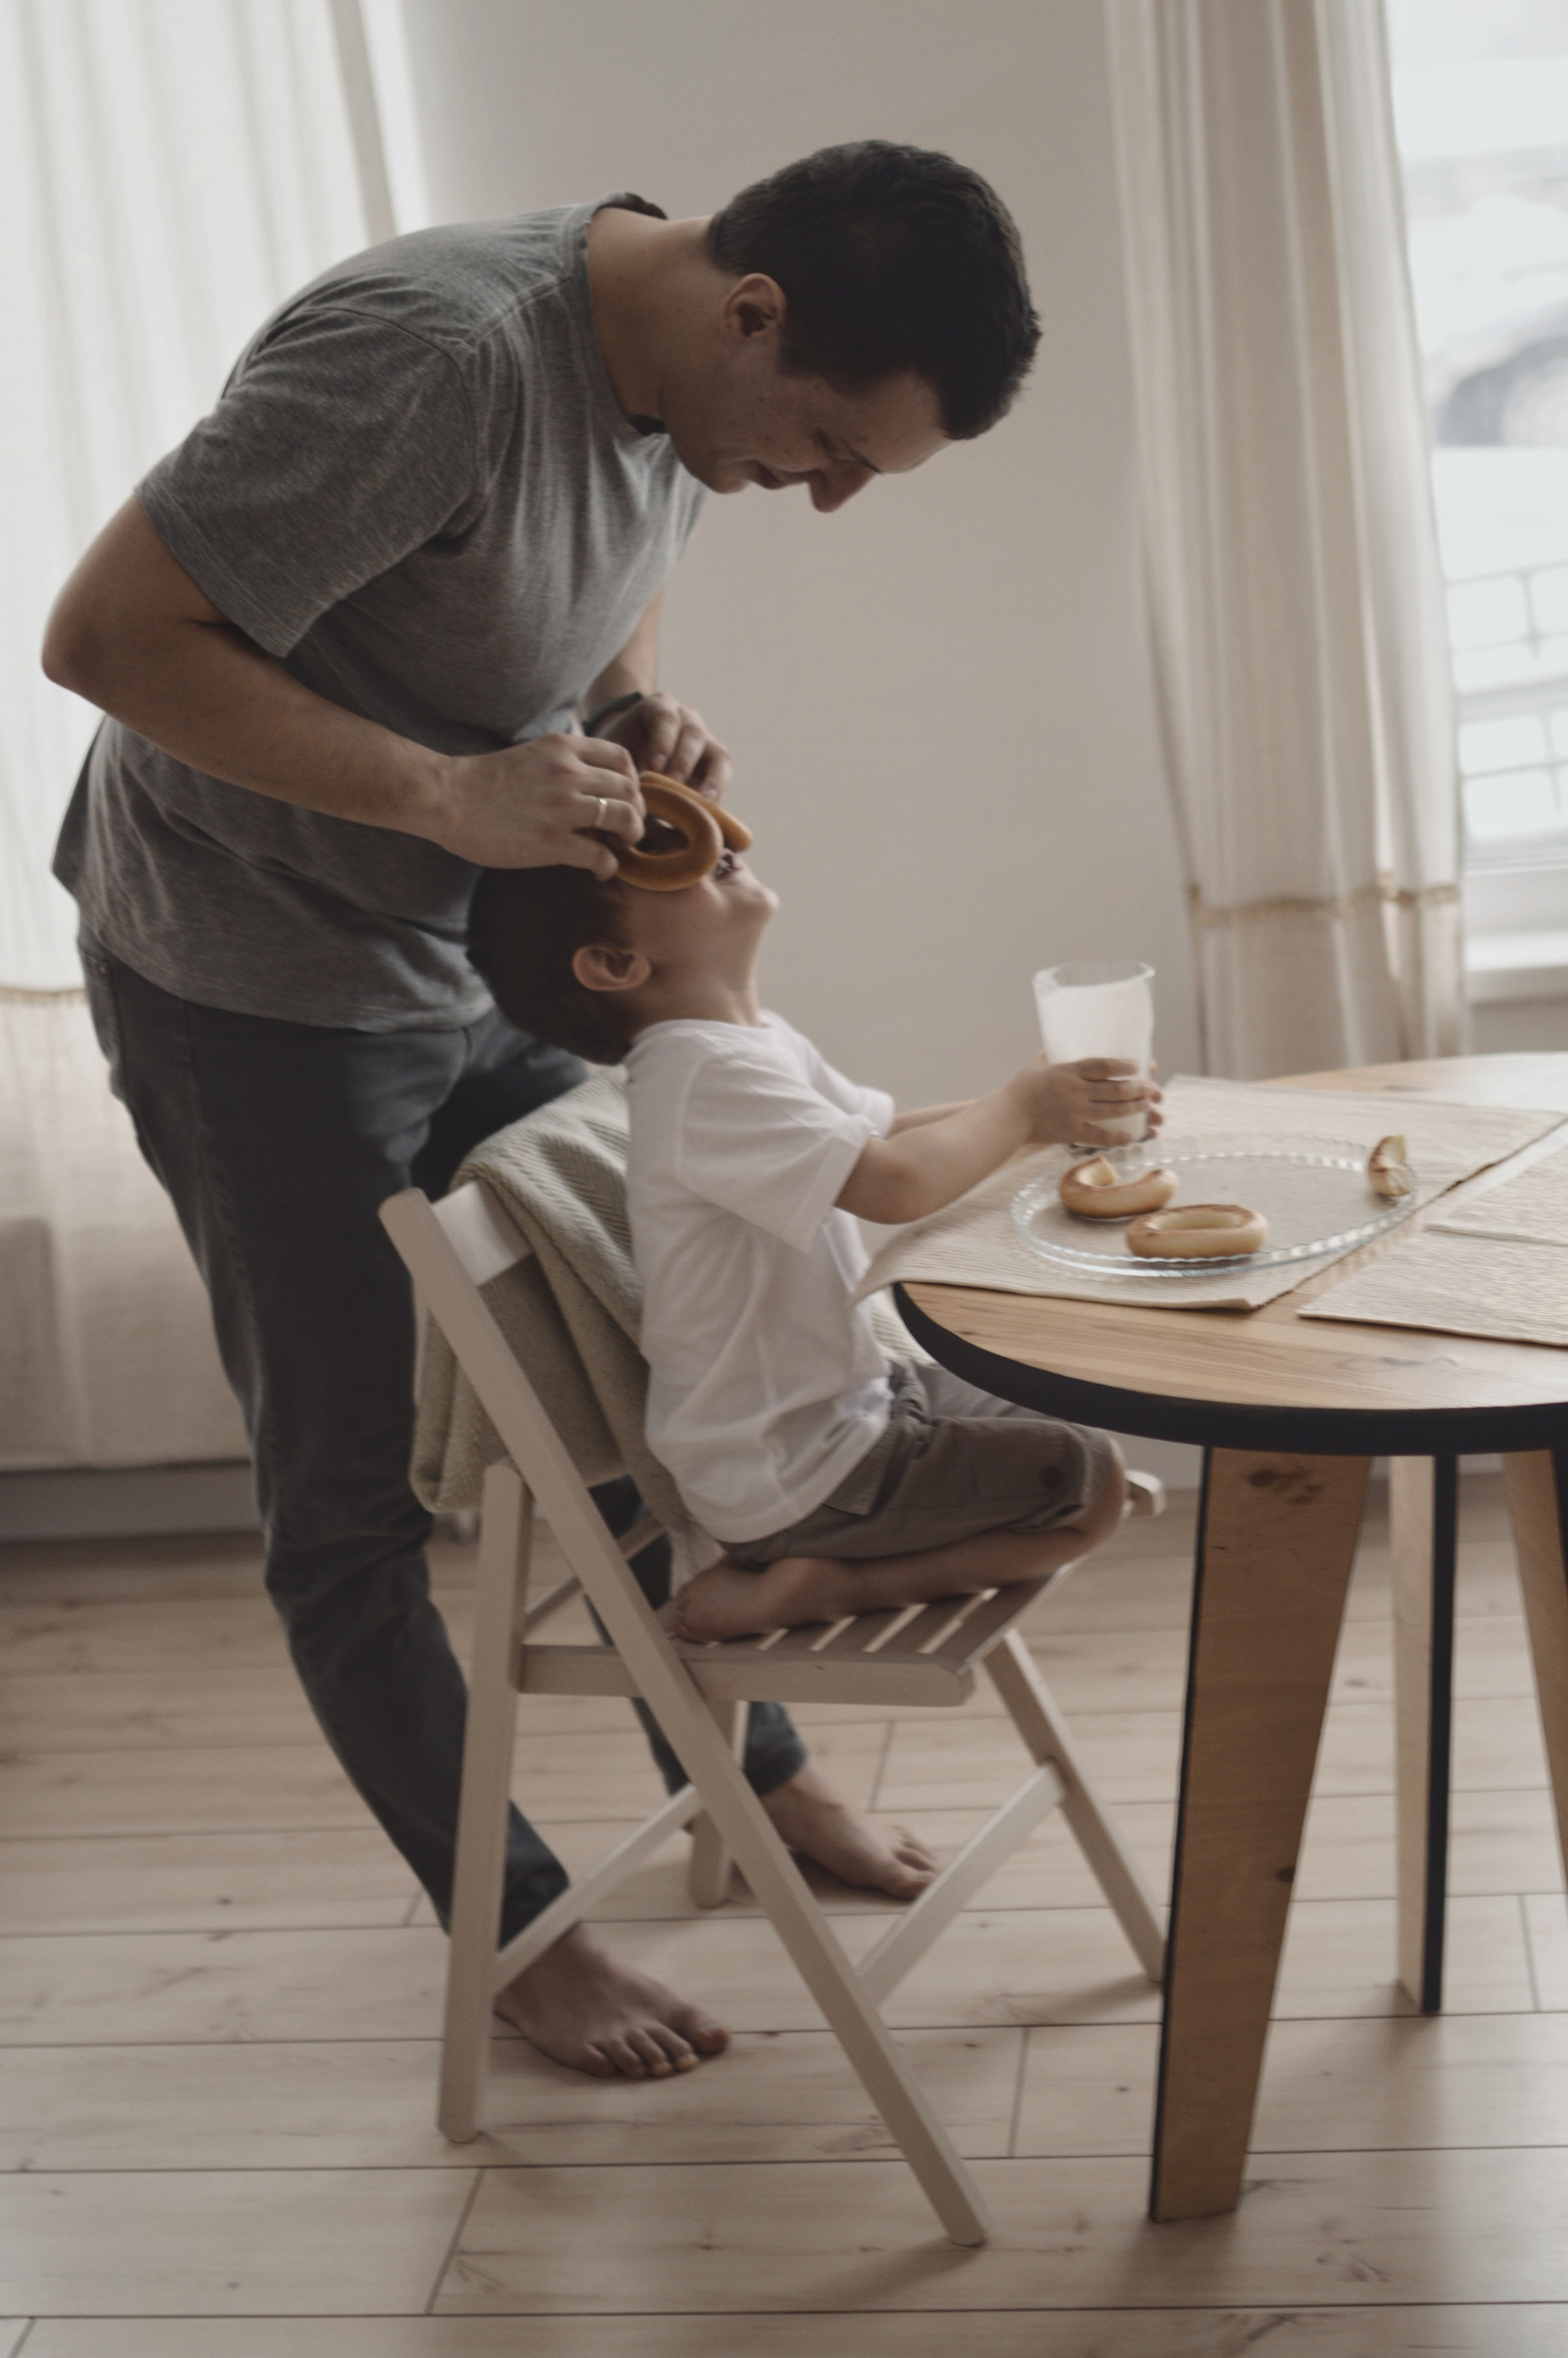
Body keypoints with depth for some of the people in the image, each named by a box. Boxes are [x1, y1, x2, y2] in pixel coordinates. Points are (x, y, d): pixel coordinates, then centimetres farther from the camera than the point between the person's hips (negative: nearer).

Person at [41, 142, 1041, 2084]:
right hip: (256, 989, -7)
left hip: (489, 968, 8)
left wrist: (640, 705, -7)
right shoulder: (435, 357, -30)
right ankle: (515, 1926, 19)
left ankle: (748, 1769, 34)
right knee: (356, 1494, 2)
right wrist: (449, 796, -31)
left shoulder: (684, 371, -4)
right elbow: (107, 635, -29)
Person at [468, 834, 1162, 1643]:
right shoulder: (703, 1073, -26)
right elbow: (896, 1184, -31)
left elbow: (893, 1133, 13)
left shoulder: (756, 1040, 6)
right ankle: (813, 1586, -3)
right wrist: (1018, 1107, -14)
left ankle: (807, 1579, 11)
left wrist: (1058, 1112, -2)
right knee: (1093, 1486, -4)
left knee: (1076, 1439, 22)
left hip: (847, 1393, 10)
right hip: (788, 1477, -10)